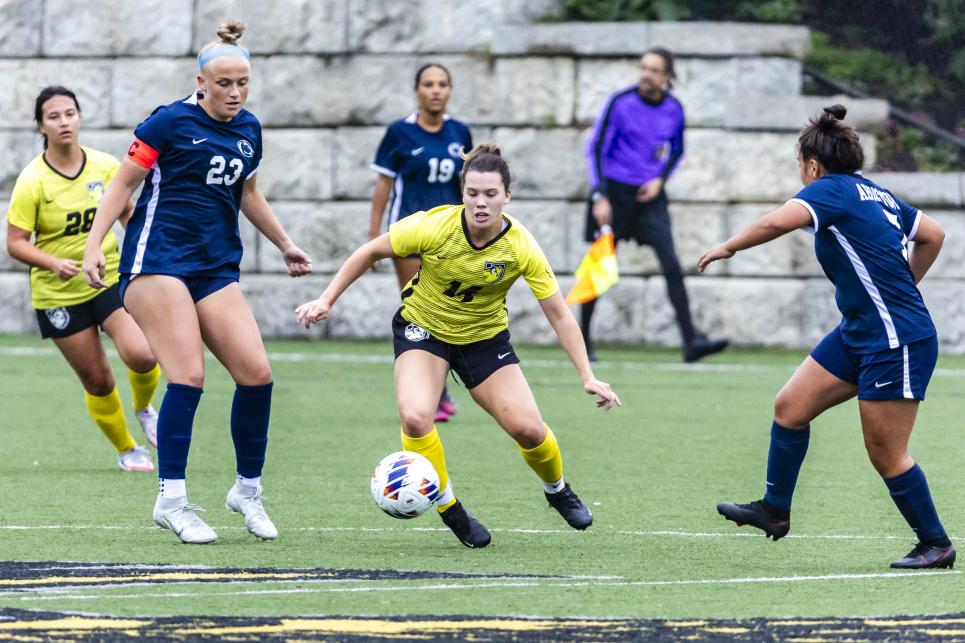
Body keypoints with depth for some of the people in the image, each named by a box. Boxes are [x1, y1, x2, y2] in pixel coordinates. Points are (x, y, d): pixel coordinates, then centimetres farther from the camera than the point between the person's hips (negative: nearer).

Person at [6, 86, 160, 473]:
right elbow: (15, 243, -12)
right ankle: (126, 450, 27)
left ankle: (144, 408, 13)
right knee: (97, 382, 3)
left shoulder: (105, 166, -4)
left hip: (111, 278, 2)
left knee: (141, 355, -21)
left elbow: (126, 211, 15)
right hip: (57, 294, -2)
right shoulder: (32, 182, -14)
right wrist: (54, 263, -27)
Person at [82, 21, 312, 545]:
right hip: (158, 260, -6)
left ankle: (248, 490, 11)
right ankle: (171, 500, -10)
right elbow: (123, 182, -3)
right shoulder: (171, 121, -5)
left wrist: (284, 245, 34)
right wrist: (93, 244, -11)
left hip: (215, 267, 6)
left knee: (256, 373, -6)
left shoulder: (248, 129, 13)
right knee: (188, 376, -17)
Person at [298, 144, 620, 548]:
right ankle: (449, 509, -4)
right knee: (415, 416, -27)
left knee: (527, 428, -10)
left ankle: (557, 490, 26)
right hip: (423, 328, -1)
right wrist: (326, 300, -11)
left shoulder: (521, 248, -23)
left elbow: (559, 314, -16)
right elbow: (370, 252, -10)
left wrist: (587, 377, -21)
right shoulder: (434, 227, -26)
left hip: (485, 337, 1)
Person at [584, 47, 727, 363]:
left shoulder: (674, 110, 1)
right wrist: (599, 196, -15)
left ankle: (691, 341, -14)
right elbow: (595, 148, -8)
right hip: (615, 192, -3)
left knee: (672, 266, -10)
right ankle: (582, 339, 18)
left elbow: (676, 151, 17)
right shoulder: (621, 102, -10)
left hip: (650, 195, 3)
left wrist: (660, 179, -1)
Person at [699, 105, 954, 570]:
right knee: (790, 407, 9)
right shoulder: (876, 194, 11)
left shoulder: (830, 189, -14)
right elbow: (932, 235, 20)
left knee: (887, 457, -2)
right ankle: (774, 510, 19)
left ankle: (935, 544, 11)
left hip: (898, 343, -10)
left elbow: (778, 221, -31)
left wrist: (728, 247, -17)